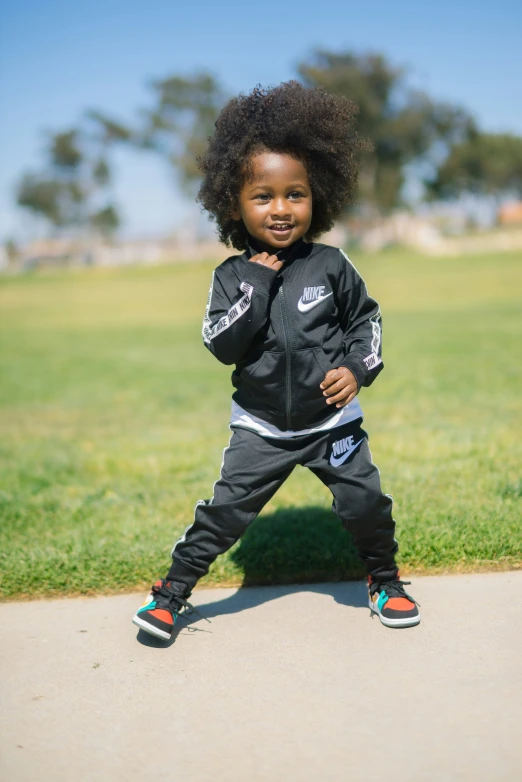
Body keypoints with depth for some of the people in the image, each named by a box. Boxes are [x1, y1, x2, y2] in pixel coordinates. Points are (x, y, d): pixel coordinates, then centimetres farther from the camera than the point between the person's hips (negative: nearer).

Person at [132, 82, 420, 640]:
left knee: (366, 503, 3)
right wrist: (257, 286, -22)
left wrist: (358, 367, -9)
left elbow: (365, 318, 7)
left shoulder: (331, 266, -6)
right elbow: (222, 346, -16)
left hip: (332, 420, 1)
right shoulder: (233, 276, -7)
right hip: (262, 426, 0)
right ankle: (172, 590, 18)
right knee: (225, 510, -1)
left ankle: (384, 580, 31)